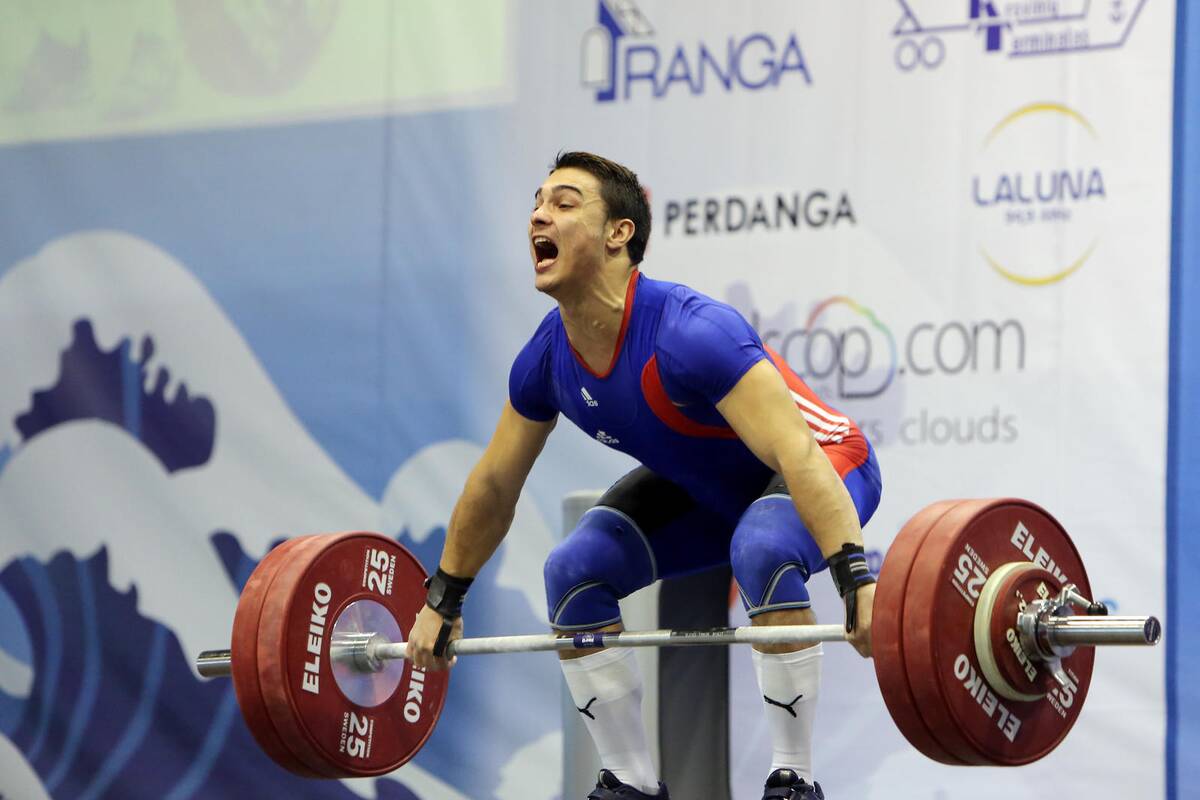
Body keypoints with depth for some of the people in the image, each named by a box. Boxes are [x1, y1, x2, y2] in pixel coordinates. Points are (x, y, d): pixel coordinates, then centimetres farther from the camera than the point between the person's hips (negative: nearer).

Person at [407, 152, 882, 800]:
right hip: (707, 485, 7)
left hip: (827, 464, -7)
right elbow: (493, 487, 3)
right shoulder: (546, 360, -14)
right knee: (575, 571, -9)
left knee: (764, 550, -37)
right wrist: (442, 601, 10)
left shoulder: (689, 334, -37)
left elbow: (796, 458, -44)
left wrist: (857, 582, -54)